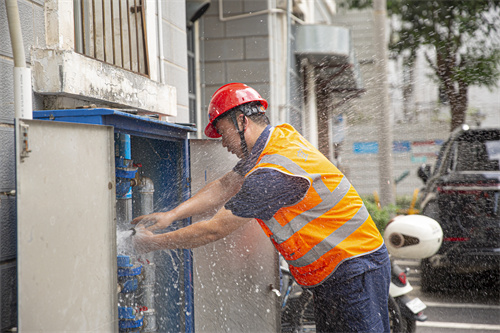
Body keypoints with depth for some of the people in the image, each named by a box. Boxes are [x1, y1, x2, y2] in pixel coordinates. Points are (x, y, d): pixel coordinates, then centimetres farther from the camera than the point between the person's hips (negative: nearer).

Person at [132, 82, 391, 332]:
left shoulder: (272, 174, -26)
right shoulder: (279, 137, 4)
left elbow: (214, 230, -18)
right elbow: (224, 186, 11)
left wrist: (154, 242, -6)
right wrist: (171, 215, 4)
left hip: (356, 273, -10)